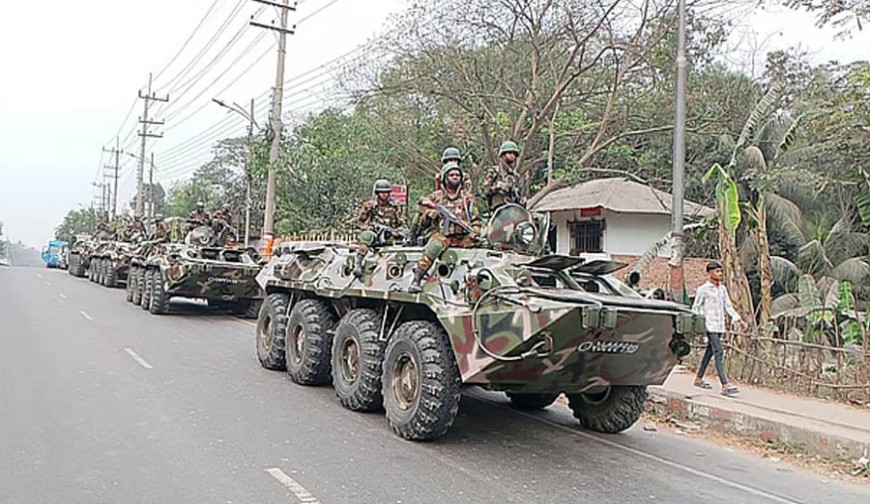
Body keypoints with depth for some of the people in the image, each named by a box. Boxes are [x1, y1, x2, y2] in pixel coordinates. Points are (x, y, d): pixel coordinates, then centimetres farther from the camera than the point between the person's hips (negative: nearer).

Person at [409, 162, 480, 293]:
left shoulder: (468, 197, 17)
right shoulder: (436, 197, 14)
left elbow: (476, 220, 17)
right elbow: (424, 220, 13)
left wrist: (475, 232, -3)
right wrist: (430, 214, -10)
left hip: (464, 236, 3)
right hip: (442, 234, -3)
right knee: (434, 246, -33)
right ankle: (416, 280, -33)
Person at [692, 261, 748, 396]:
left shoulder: (722, 288, 12)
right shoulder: (703, 289, -7)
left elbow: (728, 306, 15)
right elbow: (696, 308, -3)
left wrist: (739, 320, 7)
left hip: (720, 326, 7)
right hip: (710, 326, -7)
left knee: (710, 352, 14)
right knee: (719, 353, -14)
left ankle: (699, 379, 26)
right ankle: (725, 385, -19)